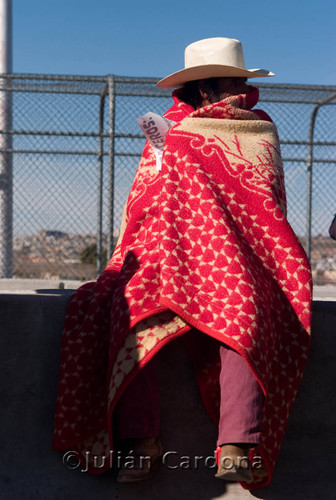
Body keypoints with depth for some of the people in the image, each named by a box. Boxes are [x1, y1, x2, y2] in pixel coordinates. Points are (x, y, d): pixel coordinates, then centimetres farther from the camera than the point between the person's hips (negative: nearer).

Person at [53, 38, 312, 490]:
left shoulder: (262, 133, 19)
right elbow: (143, 204, 15)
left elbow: (271, 211, 19)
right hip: (168, 253, 1)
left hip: (239, 260, 0)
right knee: (133, 307, -32)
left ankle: (237, 448, -44)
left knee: (244, 316, -36)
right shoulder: (169, 134, 16)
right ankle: (142, 442, -32)